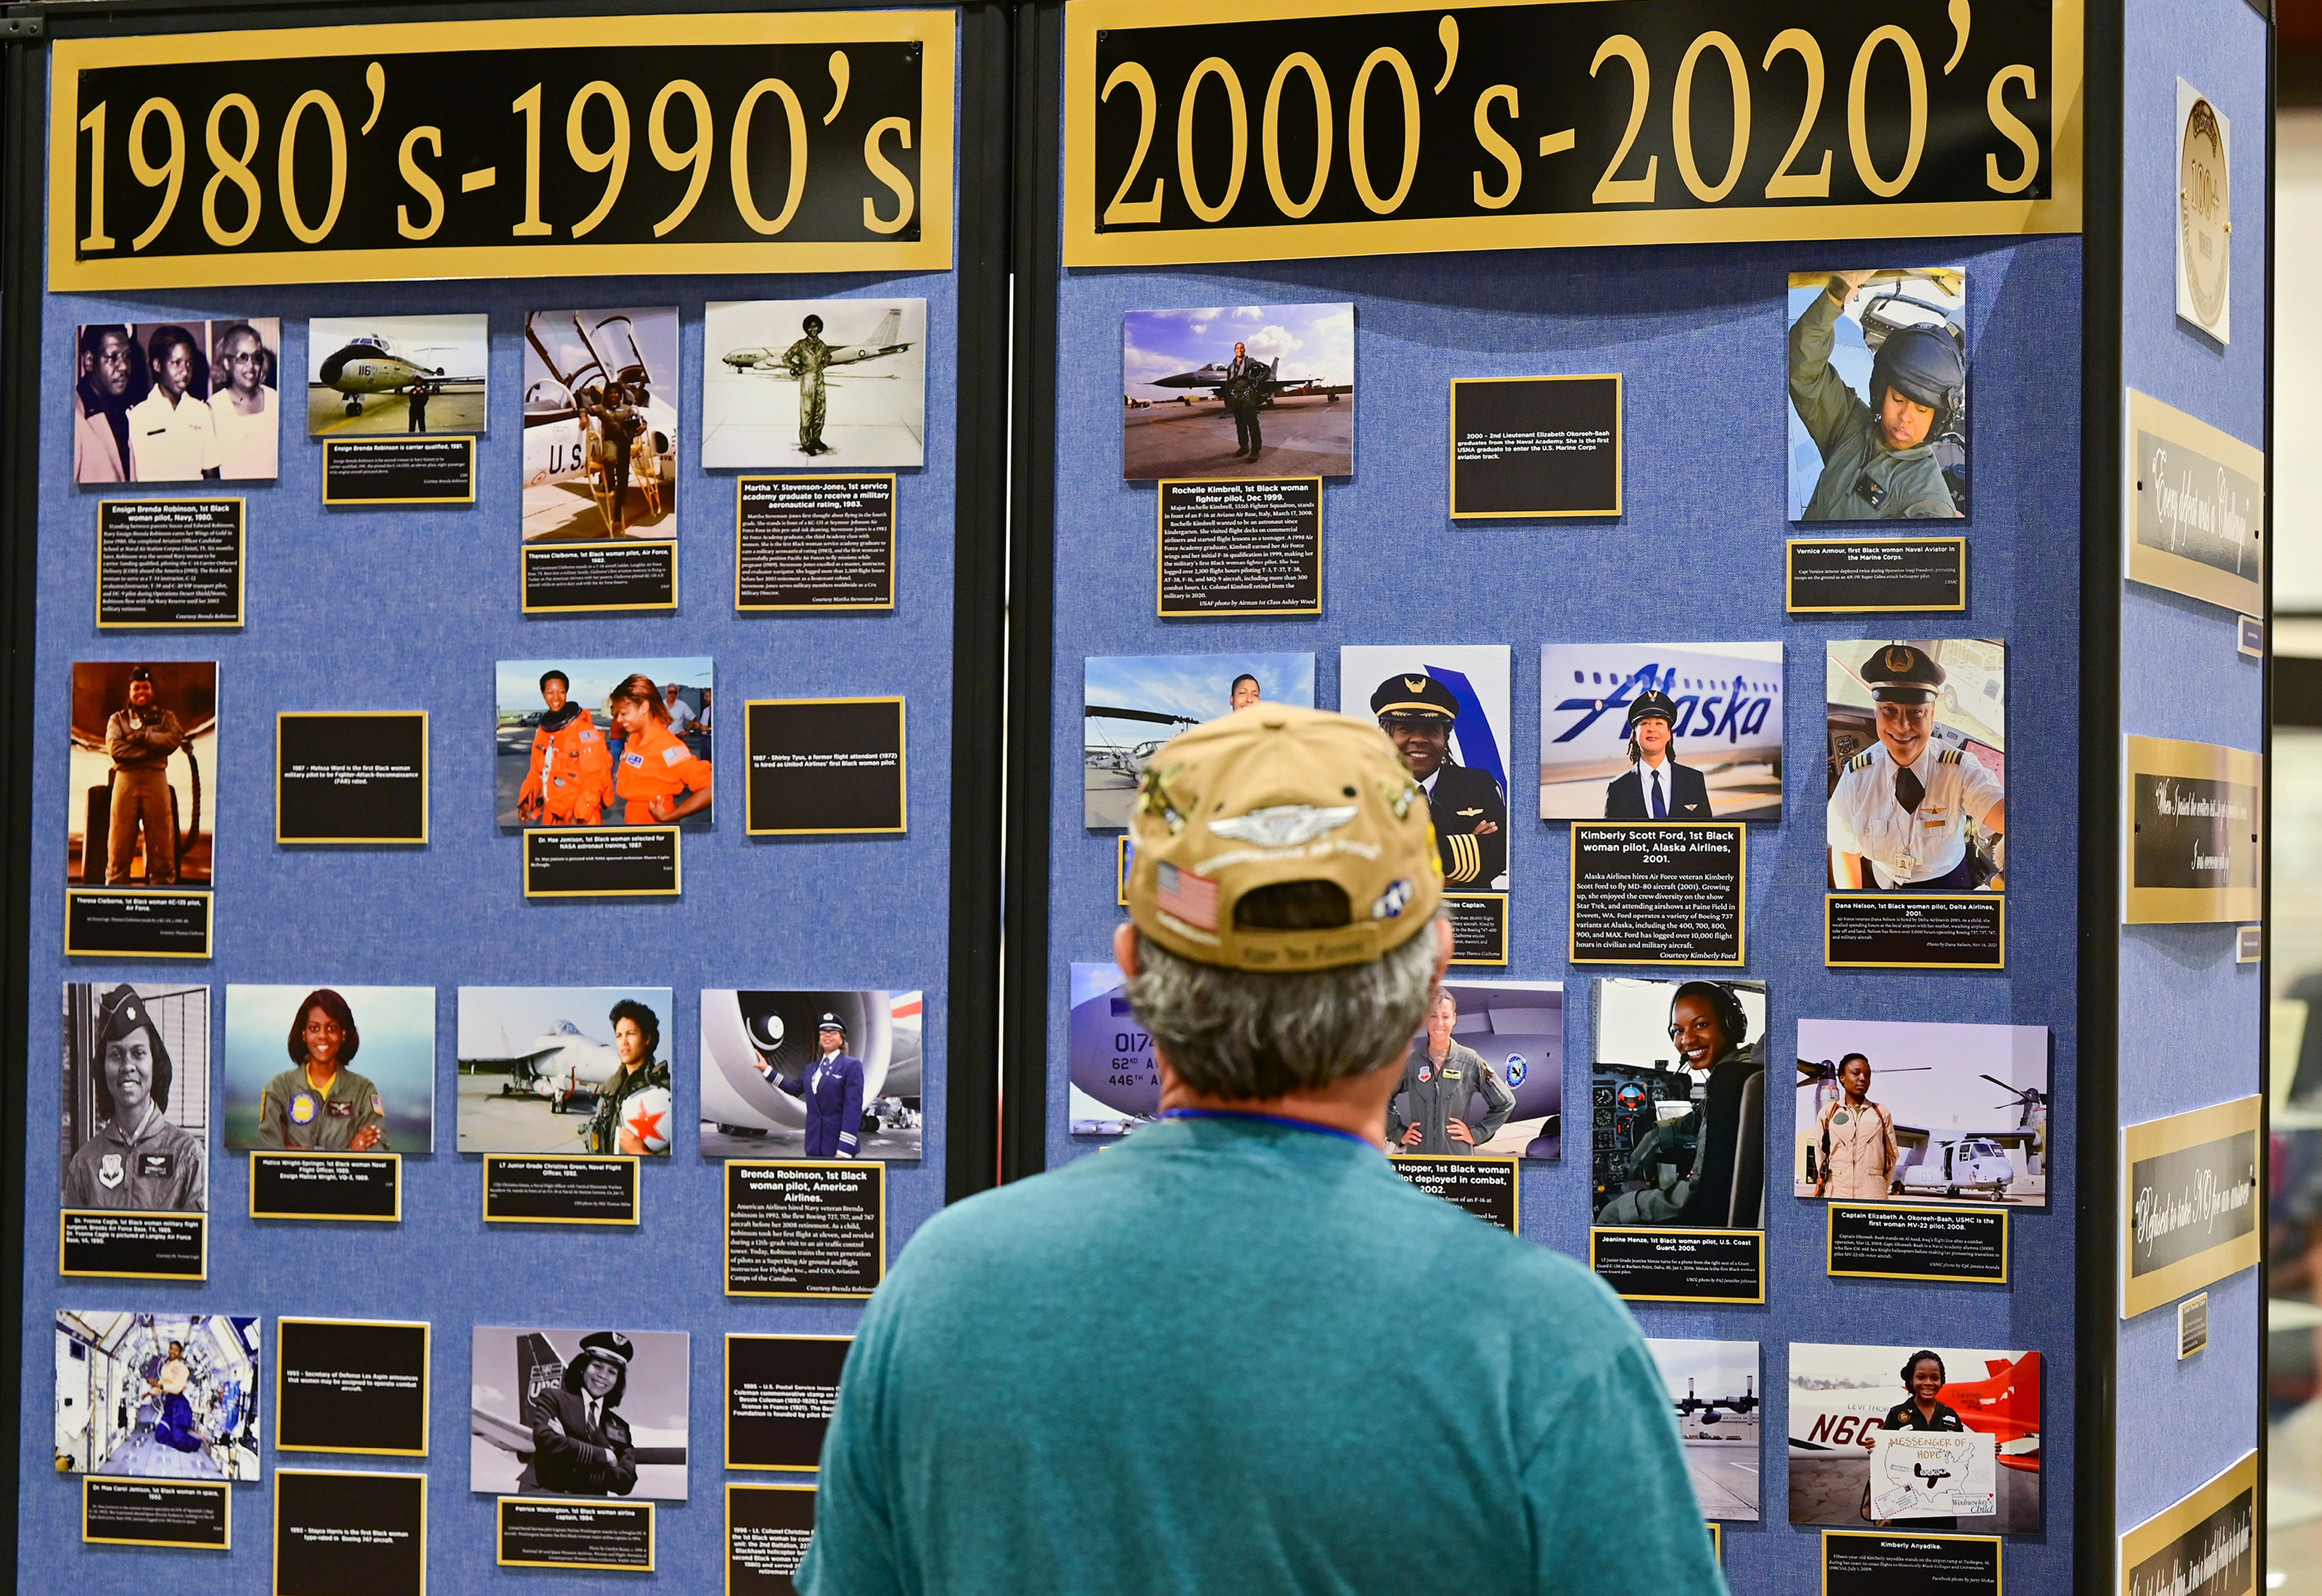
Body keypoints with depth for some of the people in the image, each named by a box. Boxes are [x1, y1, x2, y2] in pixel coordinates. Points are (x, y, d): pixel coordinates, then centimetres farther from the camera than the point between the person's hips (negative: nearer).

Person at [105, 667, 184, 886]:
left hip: (156, 780, 1)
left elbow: (175, 740, -2)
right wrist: (152, 749, -6)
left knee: (162, 848, -4)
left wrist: (141, 736, -5)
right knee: (119, 849, -5)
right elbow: (115, 749, -1)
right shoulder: (118, 719, 17)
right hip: (126, 779, -1)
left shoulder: (165, 718, 19)